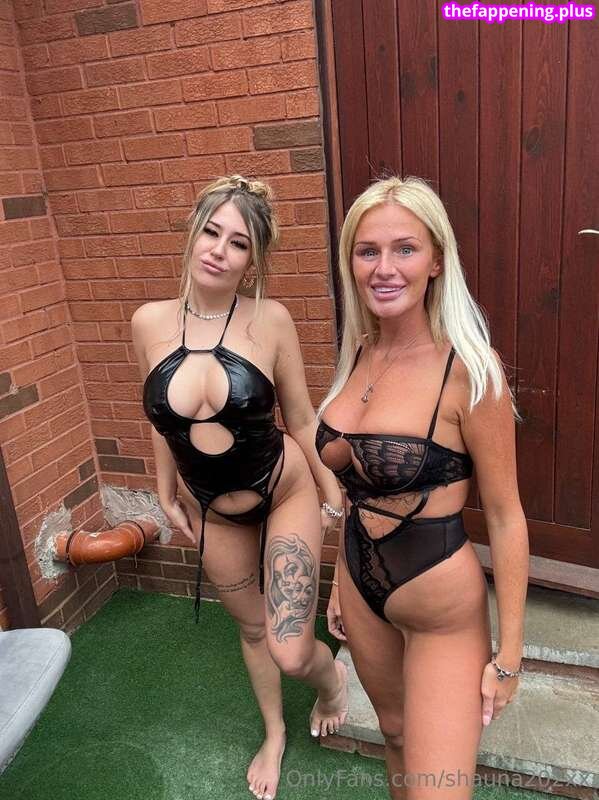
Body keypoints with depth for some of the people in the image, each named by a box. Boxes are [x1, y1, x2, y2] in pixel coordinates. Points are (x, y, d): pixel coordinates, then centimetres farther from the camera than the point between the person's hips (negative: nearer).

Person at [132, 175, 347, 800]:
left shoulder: (270, 320, -19)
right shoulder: (149, 323, -11)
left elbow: (300, 418, -8)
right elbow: (161, 420, 3)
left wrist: (333, 495, 1)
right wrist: (167, 496, 11)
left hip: (286, 494, -3)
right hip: (212, 512, 3)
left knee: (292, 652, -3)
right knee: (253, 629, 23)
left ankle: (332, 676, 38)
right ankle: (274, 734, 52)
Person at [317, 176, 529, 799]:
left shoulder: (468, 370, -22)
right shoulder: (359, 354, -2)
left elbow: (505, 517, -15)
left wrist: (510, 652, -9)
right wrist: (341, 580, 14)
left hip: (444, 612, -6)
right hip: (363, 589, 6)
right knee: (395, 732, 28)